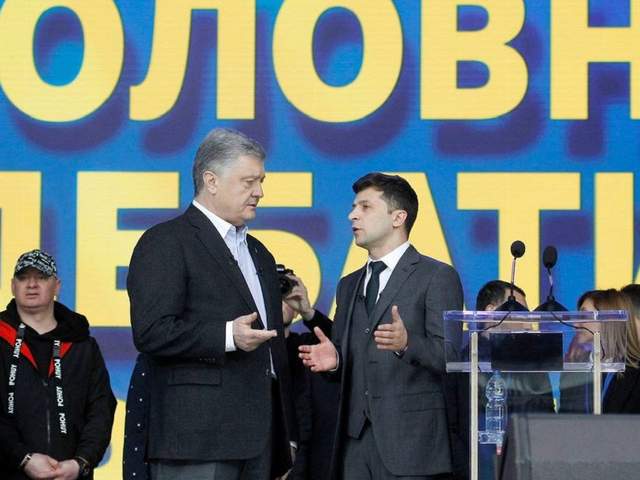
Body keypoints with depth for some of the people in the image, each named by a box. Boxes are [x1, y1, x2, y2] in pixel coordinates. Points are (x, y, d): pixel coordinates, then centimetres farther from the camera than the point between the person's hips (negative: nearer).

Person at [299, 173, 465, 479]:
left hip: (412, 441, -6)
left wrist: (407, 344, -27)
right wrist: (334, 360, 0)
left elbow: (450, 356, -9)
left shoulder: (438, 278, 0)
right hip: (355, 441, 6)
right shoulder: (348, 286, 21)